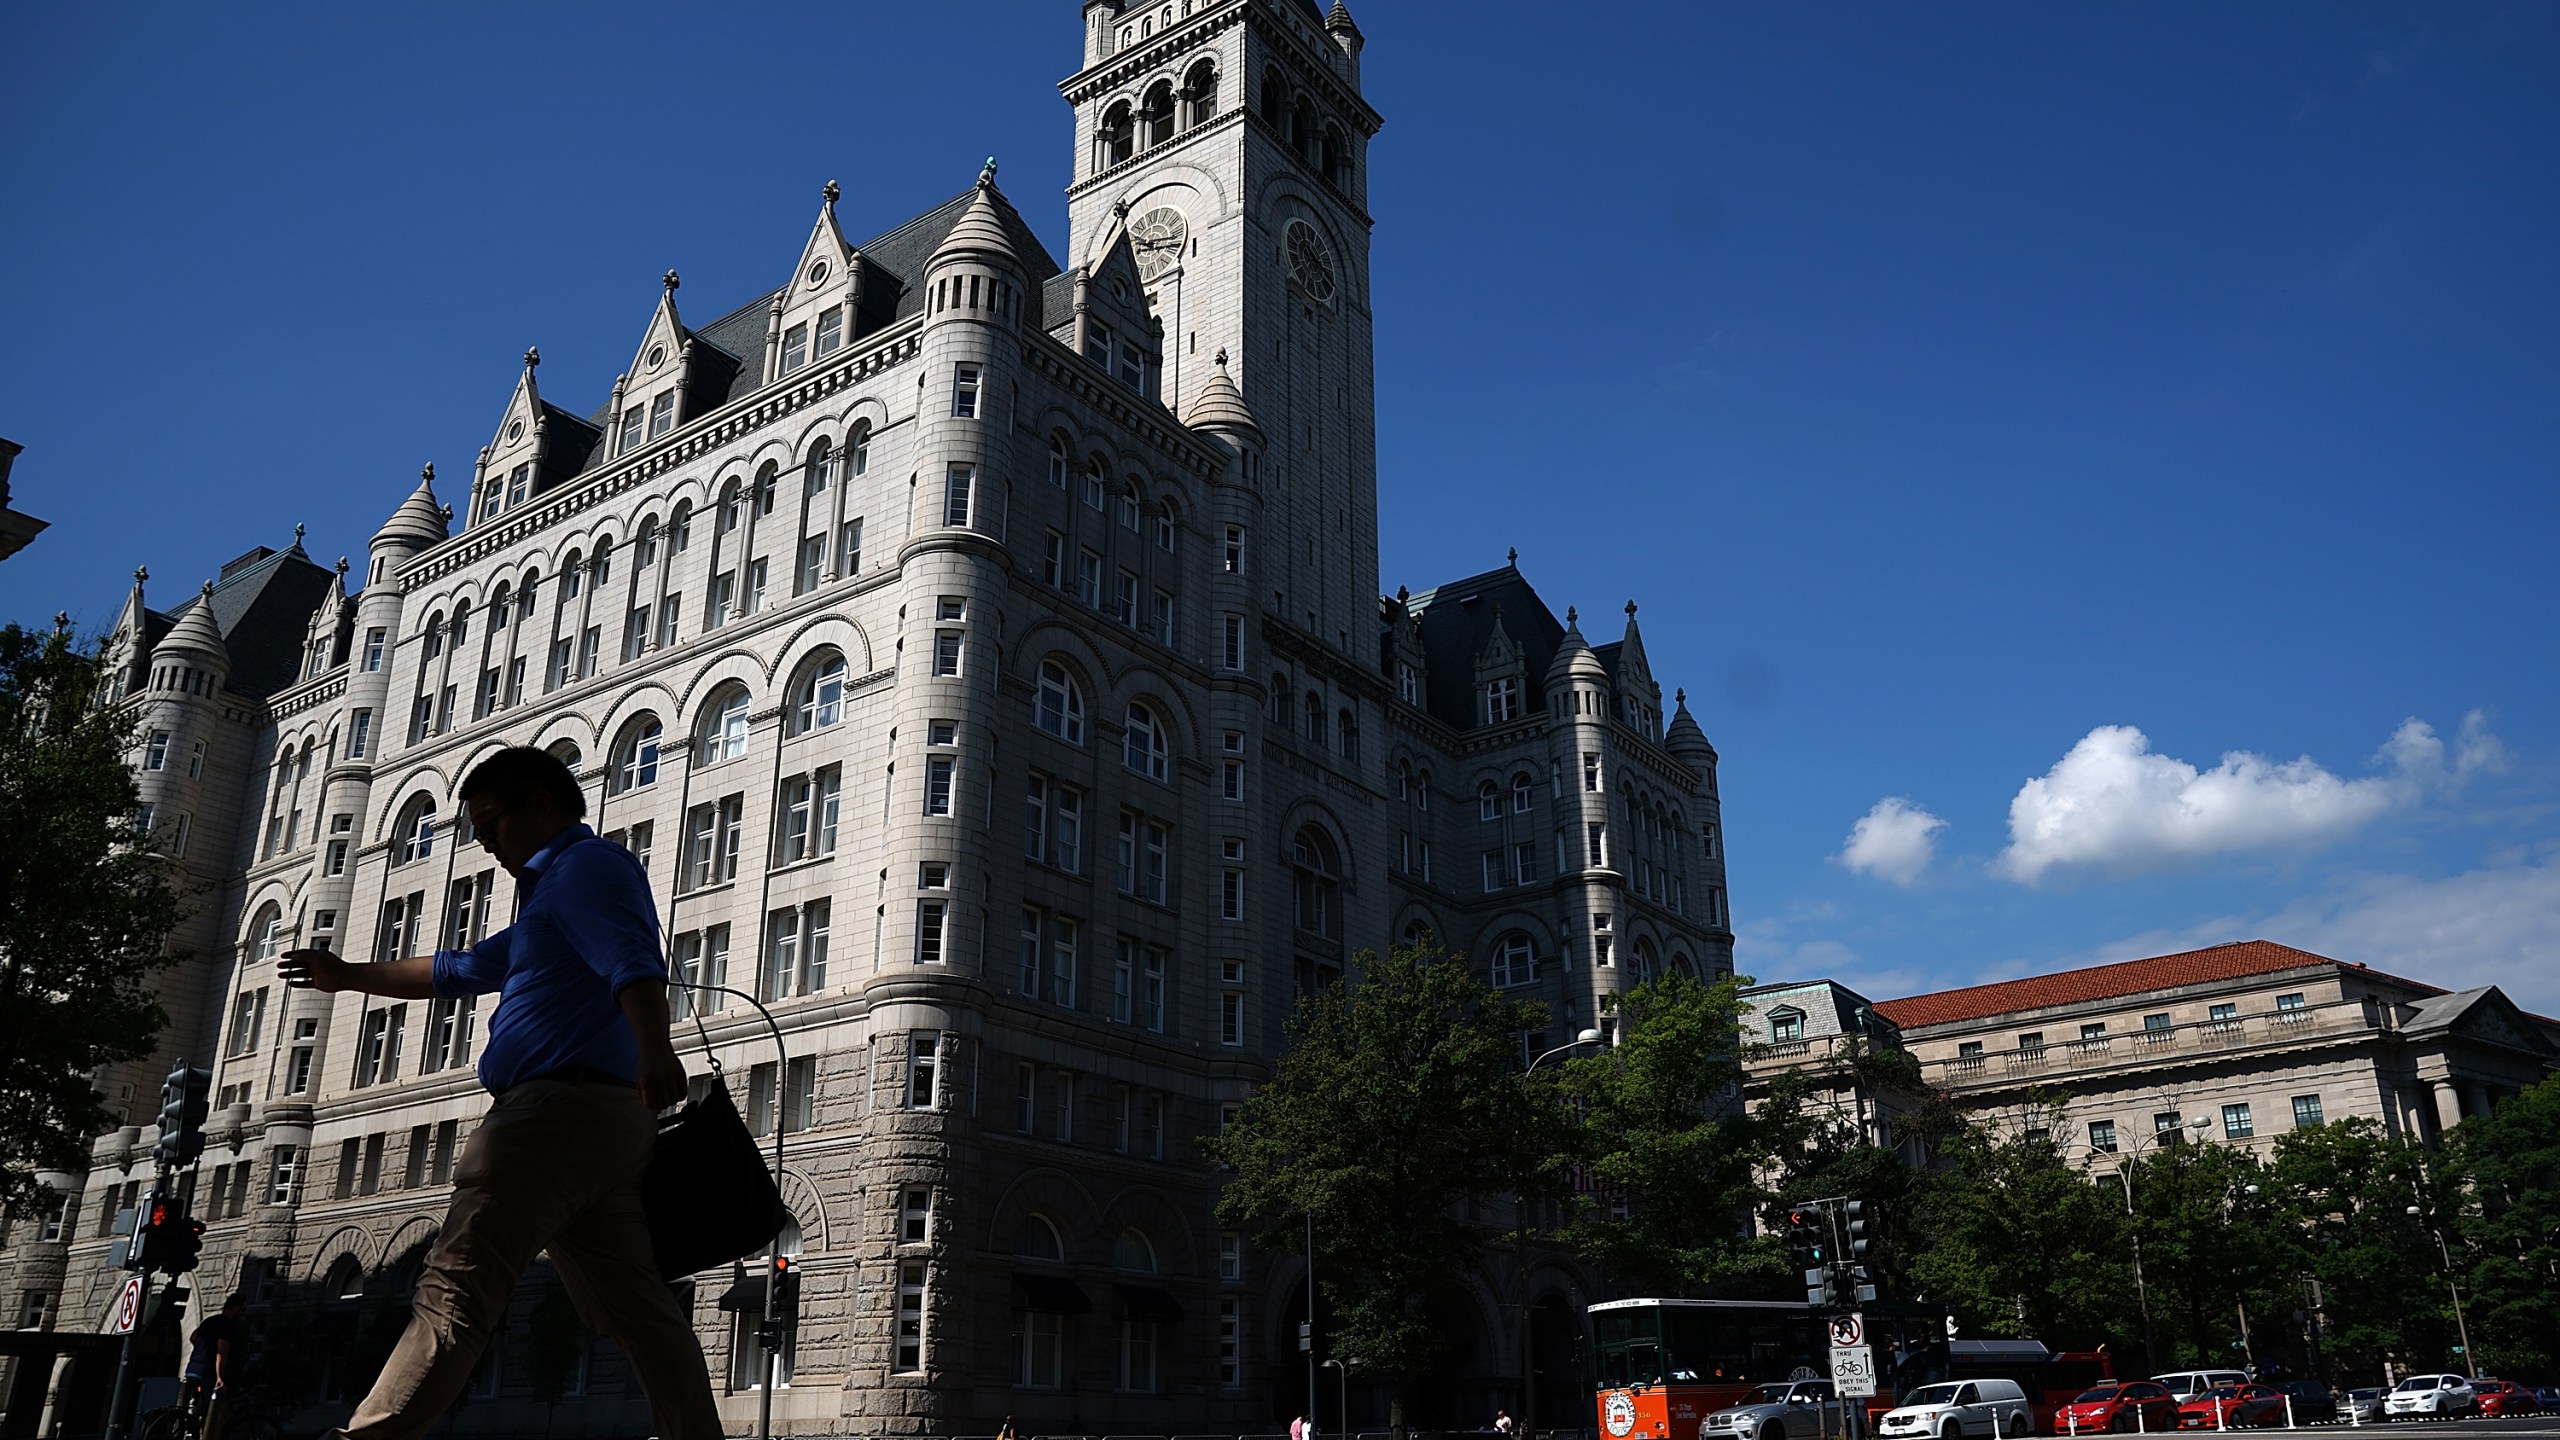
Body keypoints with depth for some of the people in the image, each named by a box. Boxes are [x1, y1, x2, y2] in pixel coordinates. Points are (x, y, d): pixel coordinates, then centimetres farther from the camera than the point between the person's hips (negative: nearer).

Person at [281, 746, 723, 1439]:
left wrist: (653, 1049, -39)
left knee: (455, 1289, -12)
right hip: (614, 1120, 10)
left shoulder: (585, 864, 0)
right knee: (634, 1302, 0)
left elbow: (633, 961, -22)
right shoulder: (554, 893, 33)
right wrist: (350, 977, 54)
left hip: (557, 1103, -10)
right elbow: (462, 969, 46)